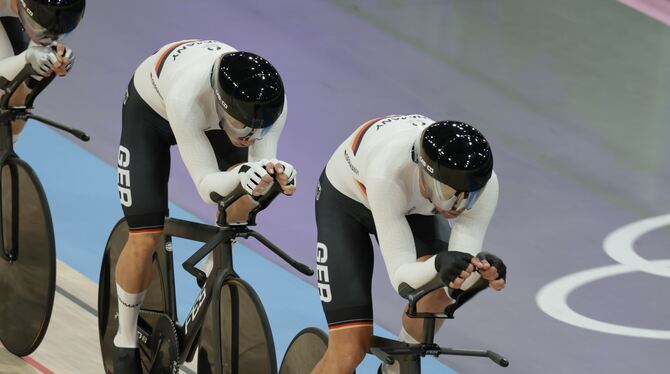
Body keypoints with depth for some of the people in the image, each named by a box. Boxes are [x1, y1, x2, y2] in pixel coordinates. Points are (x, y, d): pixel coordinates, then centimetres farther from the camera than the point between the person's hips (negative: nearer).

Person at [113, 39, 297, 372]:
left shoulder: (270, 102, -35)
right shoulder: (188, 96, -47)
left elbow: (262, 163, -29)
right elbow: (206, 186, -42)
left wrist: (277, 175, -53)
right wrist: (241, 178, -64)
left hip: (212, 116, 4)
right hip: (150, 110, -3)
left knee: (242, 204, -22)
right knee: (144, 239, -11)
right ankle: (125, 345, 12)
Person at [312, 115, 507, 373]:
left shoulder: (483, 183, -33)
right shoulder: (389, 173, -45)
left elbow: (460, 278, -32)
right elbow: (401, 276, -41)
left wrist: (483, 268, -54)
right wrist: (438, 264, -62)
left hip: (413, 207, 3)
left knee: (438, 288, -29)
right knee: (350, 350, -15)